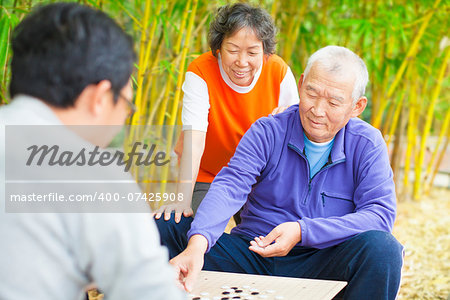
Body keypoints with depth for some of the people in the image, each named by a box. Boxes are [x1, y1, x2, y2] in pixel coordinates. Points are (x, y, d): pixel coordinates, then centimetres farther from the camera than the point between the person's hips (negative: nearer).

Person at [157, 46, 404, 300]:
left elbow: (380, 214, -12)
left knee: (382, 248, -31)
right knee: (166, 226, -15)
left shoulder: (367, 145, -2)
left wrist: (302, 231, -25)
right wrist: (197, 245, -38)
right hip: (253, 256, 1)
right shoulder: (267, 132, -3)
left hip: (324, 265, 0)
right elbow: (230, 186, -18)